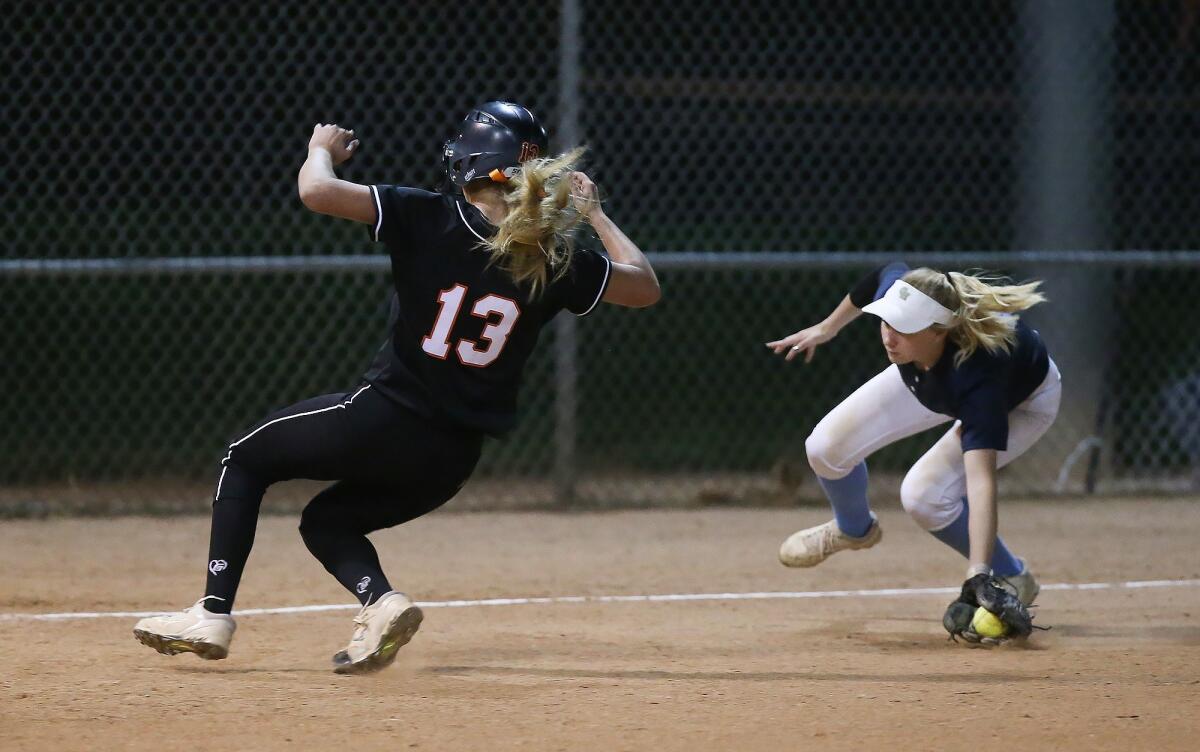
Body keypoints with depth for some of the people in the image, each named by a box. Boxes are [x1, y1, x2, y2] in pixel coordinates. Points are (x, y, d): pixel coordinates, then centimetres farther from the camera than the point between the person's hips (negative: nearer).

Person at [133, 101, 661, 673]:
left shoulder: (430, 218, -11)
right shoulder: (552, 263, -1)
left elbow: (318, 192, -16)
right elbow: (644, 287, 12)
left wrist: (322, 150, 6)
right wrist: (595, 214, 23)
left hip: (385, 420, -4)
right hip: (453, 460, 4)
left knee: (245, 459, 20)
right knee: (326, 518, 28)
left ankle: (213, 615, 8)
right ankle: (382, 603, -1)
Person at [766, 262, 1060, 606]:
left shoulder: (976, 374, -47)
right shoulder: (897, 292, -34)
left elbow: (980, 482, -53)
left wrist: (979, 577, -63)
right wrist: (827, 328, 7)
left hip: (1023, 403, -6)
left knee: (923, 494, -26)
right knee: (826, 447, -6)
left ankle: (1011, 580, 1)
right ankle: (854, 528, 30)